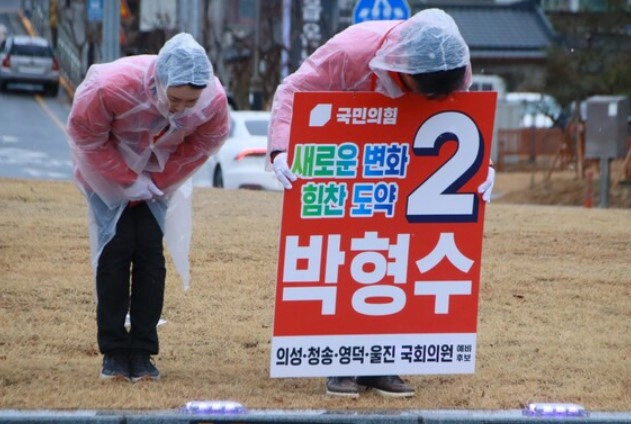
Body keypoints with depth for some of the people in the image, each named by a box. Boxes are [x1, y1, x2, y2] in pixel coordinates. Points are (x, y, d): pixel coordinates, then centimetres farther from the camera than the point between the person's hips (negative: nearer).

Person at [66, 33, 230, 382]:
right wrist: (128, 181, -20)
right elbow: (84, 134, -23)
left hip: (159, 179, 3)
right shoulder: (111, 87, -40)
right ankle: (114, 353, -3)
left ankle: (142, 353, 1)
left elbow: (203, 145, -8)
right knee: (116, 250, -10)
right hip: (108, 170, -3)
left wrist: (160, 182, -12)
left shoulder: (213, 101, -29)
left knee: (151, 254, -4)